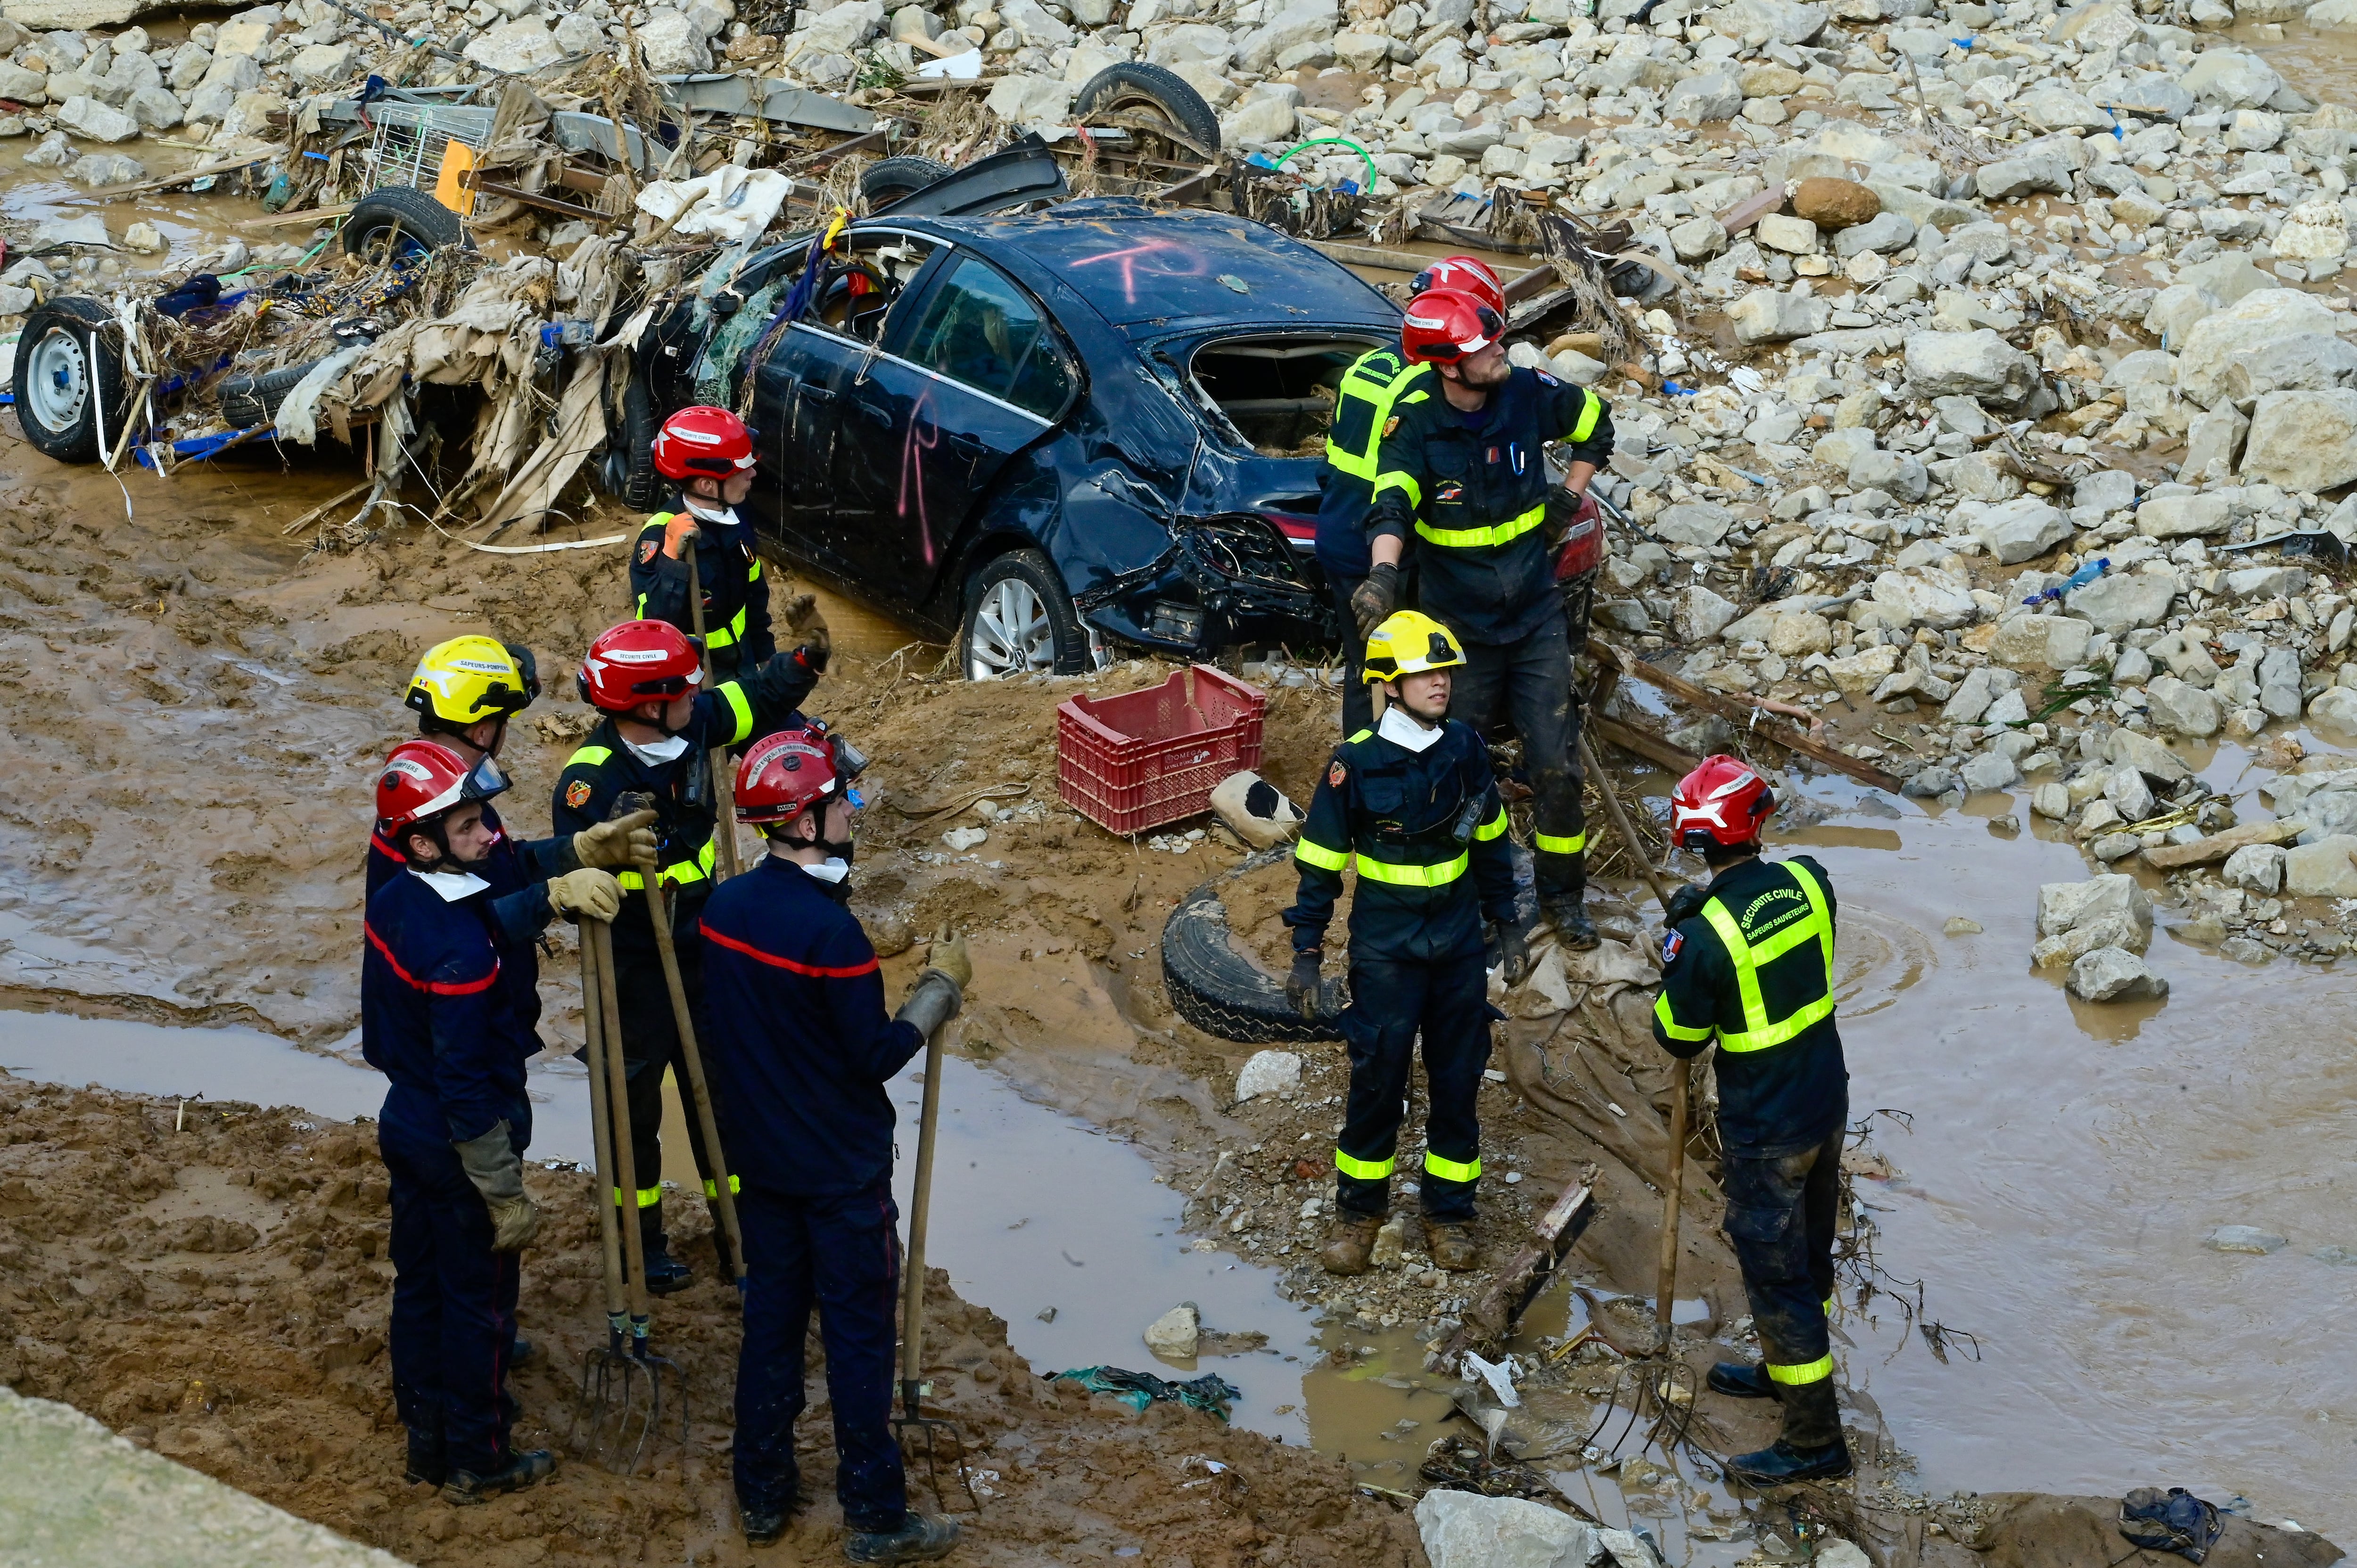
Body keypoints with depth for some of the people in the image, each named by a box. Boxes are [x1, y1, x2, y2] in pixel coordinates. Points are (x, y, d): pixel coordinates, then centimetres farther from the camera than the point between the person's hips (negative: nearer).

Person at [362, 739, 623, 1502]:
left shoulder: (393, 902, -4)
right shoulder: (460, 951, -30)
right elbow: (468, 1085, -26)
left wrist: (555, 891, 8)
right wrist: (505, 1195, -18)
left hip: (405, 1125, 9)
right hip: (457, 1148, -9)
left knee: (419, 1287, 20)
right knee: (480, 1303, 8)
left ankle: (427, 1441, 34)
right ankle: (477, 1461, 22)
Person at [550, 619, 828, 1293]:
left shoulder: (695, 725, -9)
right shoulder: (591, 779, -27)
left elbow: (760, 699, 9)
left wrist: (802, 661, -10)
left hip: (700, 950, 6)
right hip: (634, 968, -6)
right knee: (635, 1104, 11)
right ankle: (642, 1242, 28)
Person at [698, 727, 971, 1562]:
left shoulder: (724, 907, -3)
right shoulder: (831, 931, -25)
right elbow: (877, 1055, -19)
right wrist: (941, 986, -8)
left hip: (759, 1156, 7)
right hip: (840, 1170, -7)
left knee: (770, 1317, 17)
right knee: (858, 1336, 3)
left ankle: (762, 1495, 26)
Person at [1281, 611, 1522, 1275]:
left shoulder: (1466, 750, -3)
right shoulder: (1356, 763, -14)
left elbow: (1489, 842, 10)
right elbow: (1320, 864, -7)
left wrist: (1506, 925, 11)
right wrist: (1306, 954, -8)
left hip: (1459, 945, 3)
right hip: (1385, 947, -3)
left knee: (1458, 1081, 10)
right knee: (1377, 1080, 5)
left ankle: (1449, 1209, 25)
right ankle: (1359, 1209, 23)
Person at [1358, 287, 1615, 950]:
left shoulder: (1528, 394, -9)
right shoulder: (1415, 429, -18)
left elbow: (1596, 424, 13)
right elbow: (1392, 505, -35)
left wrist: (1569, 499, 6)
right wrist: (1383, 573, -54)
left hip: (1536, 618, 2)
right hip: (1459, 628, -2)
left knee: (1556, 765, 2)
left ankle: (1562, 893, 20)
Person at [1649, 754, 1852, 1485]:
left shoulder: (1706, 935, -27)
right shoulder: (1808, 881, -9)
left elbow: (1679, 1040, -12)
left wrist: (1678, 953, -1)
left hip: (1766, 1132, -7)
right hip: (1828, 1103, 7)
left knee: (1775, 1272, 4)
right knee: (1809, 1251, 24)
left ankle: (1815, 1438, 12)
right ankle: (1782, 1369, 46)